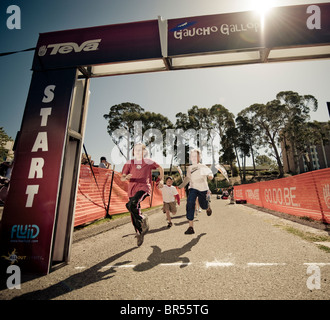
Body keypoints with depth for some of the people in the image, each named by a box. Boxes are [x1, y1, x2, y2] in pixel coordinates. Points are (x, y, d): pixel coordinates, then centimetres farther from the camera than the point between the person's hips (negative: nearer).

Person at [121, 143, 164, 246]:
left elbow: (160, 168, 17)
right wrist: (126, 178, -21)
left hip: (143, 188, -4)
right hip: (132, 189, 4)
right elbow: (122, 178, 2)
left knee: (131, 205, -30)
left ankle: (143, 219, -4)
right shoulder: (129, 163, 5)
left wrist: (161, 180, 10)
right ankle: (140, 234, 26)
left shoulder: (148, 162, 2)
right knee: (134, 215, 7)